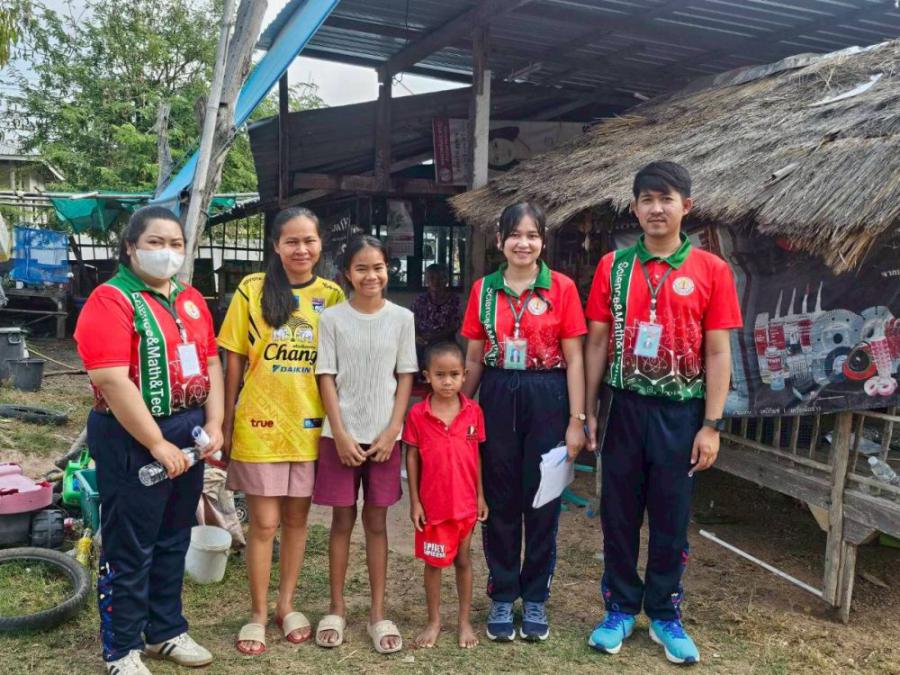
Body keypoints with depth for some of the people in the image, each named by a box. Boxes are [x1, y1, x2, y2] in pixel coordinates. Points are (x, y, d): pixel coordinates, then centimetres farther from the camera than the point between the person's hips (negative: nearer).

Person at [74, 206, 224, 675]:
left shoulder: (191, 299, 10)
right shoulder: (111, 300, -12)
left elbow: (211, 363, 11)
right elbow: (111, 381, -20)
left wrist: (213, 423, -1)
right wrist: (156, 444, -19)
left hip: (189, 434, 7)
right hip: (134, 439, -7)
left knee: (173, 540, 17)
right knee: (129, 548, 4)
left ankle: (167, 631, 33)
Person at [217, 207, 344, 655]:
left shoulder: (332, 296, 2)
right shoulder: (252, 290, -4)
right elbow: (234, 364, -1)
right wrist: (226, 425, 0)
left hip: (310, 426, 2)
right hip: (260, 425, -2)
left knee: (296, 518, 13)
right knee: (263, 523, 5)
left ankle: (286, 605, 31)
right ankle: (257, 614, 22)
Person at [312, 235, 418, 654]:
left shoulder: (402, 318, 2)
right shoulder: (332, 318, -2)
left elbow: (405, 378, 2)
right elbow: (326, 379, -3)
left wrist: (392, 431, -6)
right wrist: (341, 435, -10)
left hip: (384, 436, 1)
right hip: (341, 434, -1)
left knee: (376, 522, 9)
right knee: (342, 520, 8)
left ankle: (378, 613, 18)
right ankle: (337, 608, 21)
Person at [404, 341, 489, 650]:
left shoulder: (473, 411, -5)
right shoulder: (417, 414, -9)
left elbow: (476, 454, 3)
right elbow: (412, 457, -3)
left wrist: (480, 496, 5)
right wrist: (414, 501, -4)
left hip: (465, 502, 1)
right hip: (432, 504, -1)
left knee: (463, 560, 14)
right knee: (433, 562, 12)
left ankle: (464, 621, 29)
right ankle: (434, 621, 28)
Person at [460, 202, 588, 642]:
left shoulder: (561, 288, -2)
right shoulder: (484, 289, 5)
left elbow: (573, 359, -3)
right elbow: (474, 358, 9)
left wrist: (576, 420, -7)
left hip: (546, 399, -2)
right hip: (497, 398, 2)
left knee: (542, 501, 7)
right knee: (499, 501, 9)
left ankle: (535, 598, 23)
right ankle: (502, 597, 24)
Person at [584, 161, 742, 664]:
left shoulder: (711, 270, -4)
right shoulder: (613, 266, 1)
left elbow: (718, 353, -3)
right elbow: (597, 343, 4)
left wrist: (711, 425, -7)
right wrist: (589, 412, 2)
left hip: (680, 412, -1)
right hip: (625, 407, 2)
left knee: (672, 518, 10)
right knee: (619, 513, 10)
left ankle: (665, 614, 28)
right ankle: (621, 608, 28)